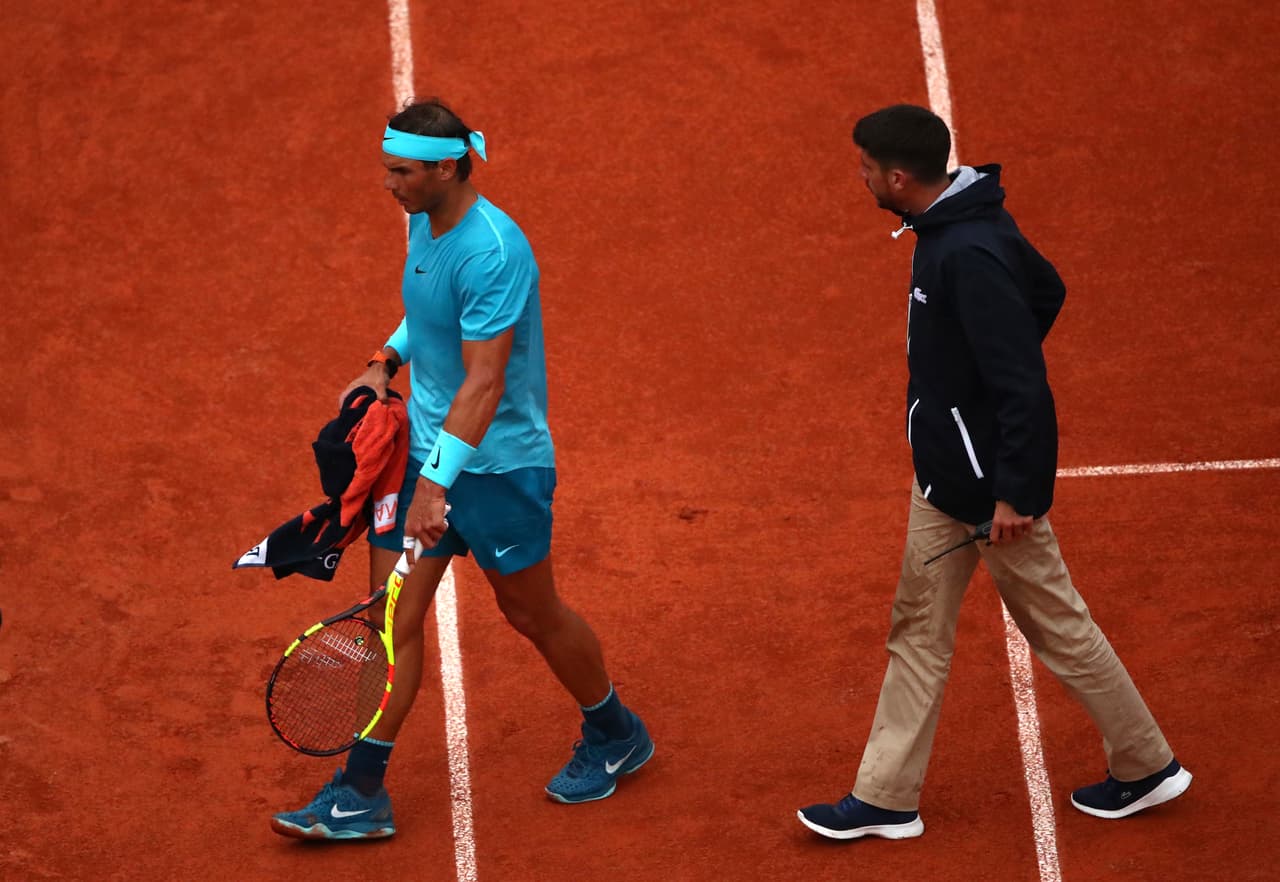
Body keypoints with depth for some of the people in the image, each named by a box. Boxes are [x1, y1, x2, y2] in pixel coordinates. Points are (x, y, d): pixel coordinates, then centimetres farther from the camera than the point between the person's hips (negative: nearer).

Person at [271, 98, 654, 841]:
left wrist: (437, 483, -33)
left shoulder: (493, 252, -26)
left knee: (534, 614, 11)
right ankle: (361, 795, 6)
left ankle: (616, 736, 36)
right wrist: (386, 362, 8)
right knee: (393, 615, 3)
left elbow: (483, 383, -30)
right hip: (423, 450, 8)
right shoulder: (425, 224, 2)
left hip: (496, 466, -8)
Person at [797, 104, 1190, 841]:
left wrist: (1014, 493, -25)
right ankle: (886, 798, 23)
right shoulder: (953, 226, 1)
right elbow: (1046, 289, 17)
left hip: (990, 481, -10)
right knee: (919, 628, 14)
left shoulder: (969, 256, -29)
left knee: (1056, 626, 6)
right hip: (946, 475, 10)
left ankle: (1148, 767, 23)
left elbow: (1024, 384, -29)